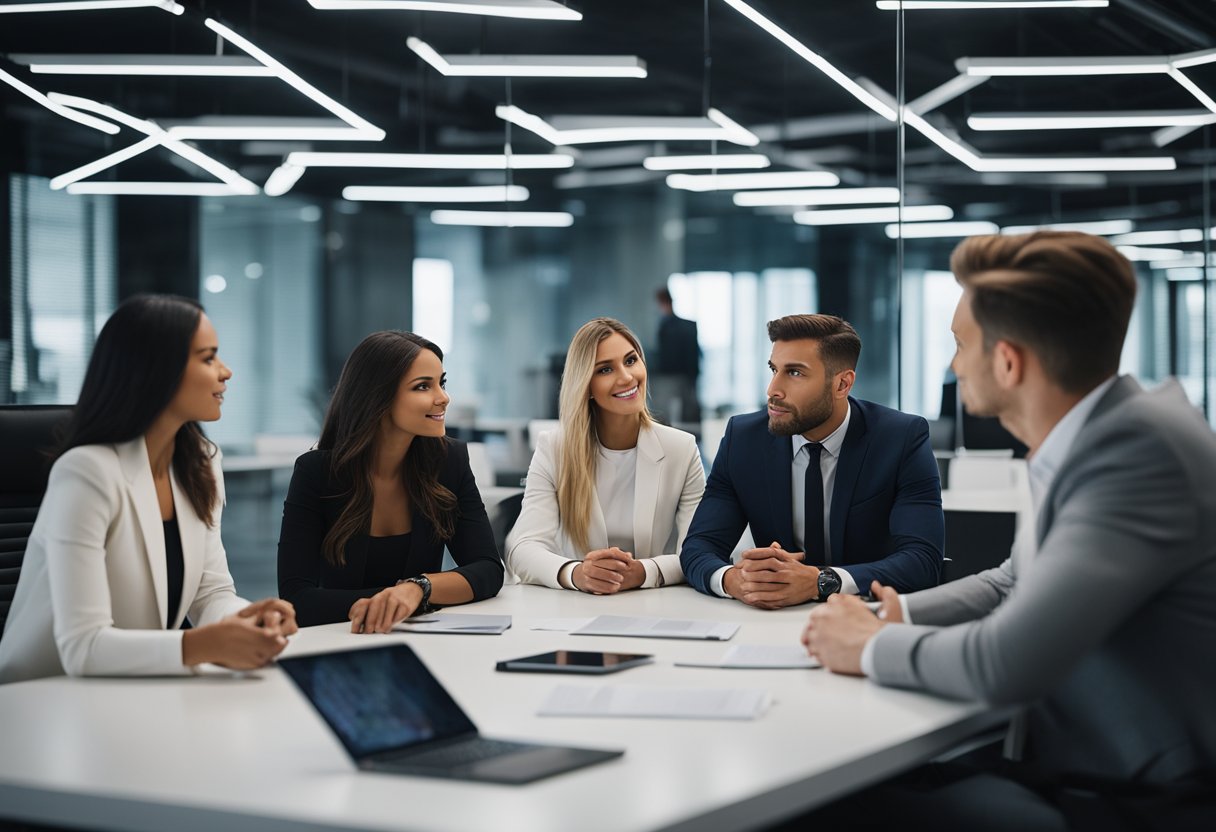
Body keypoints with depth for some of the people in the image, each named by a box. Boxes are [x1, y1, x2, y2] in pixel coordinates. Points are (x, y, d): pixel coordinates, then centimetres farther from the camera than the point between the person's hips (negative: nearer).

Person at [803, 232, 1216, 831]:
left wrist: (874, 646, -10)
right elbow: (1014, 584, 20)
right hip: (1084, 773, 8)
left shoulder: (1137, 449, -23)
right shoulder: (1094, 437, 5)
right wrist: (900, 614, 3)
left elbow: (1007, 664, -28)